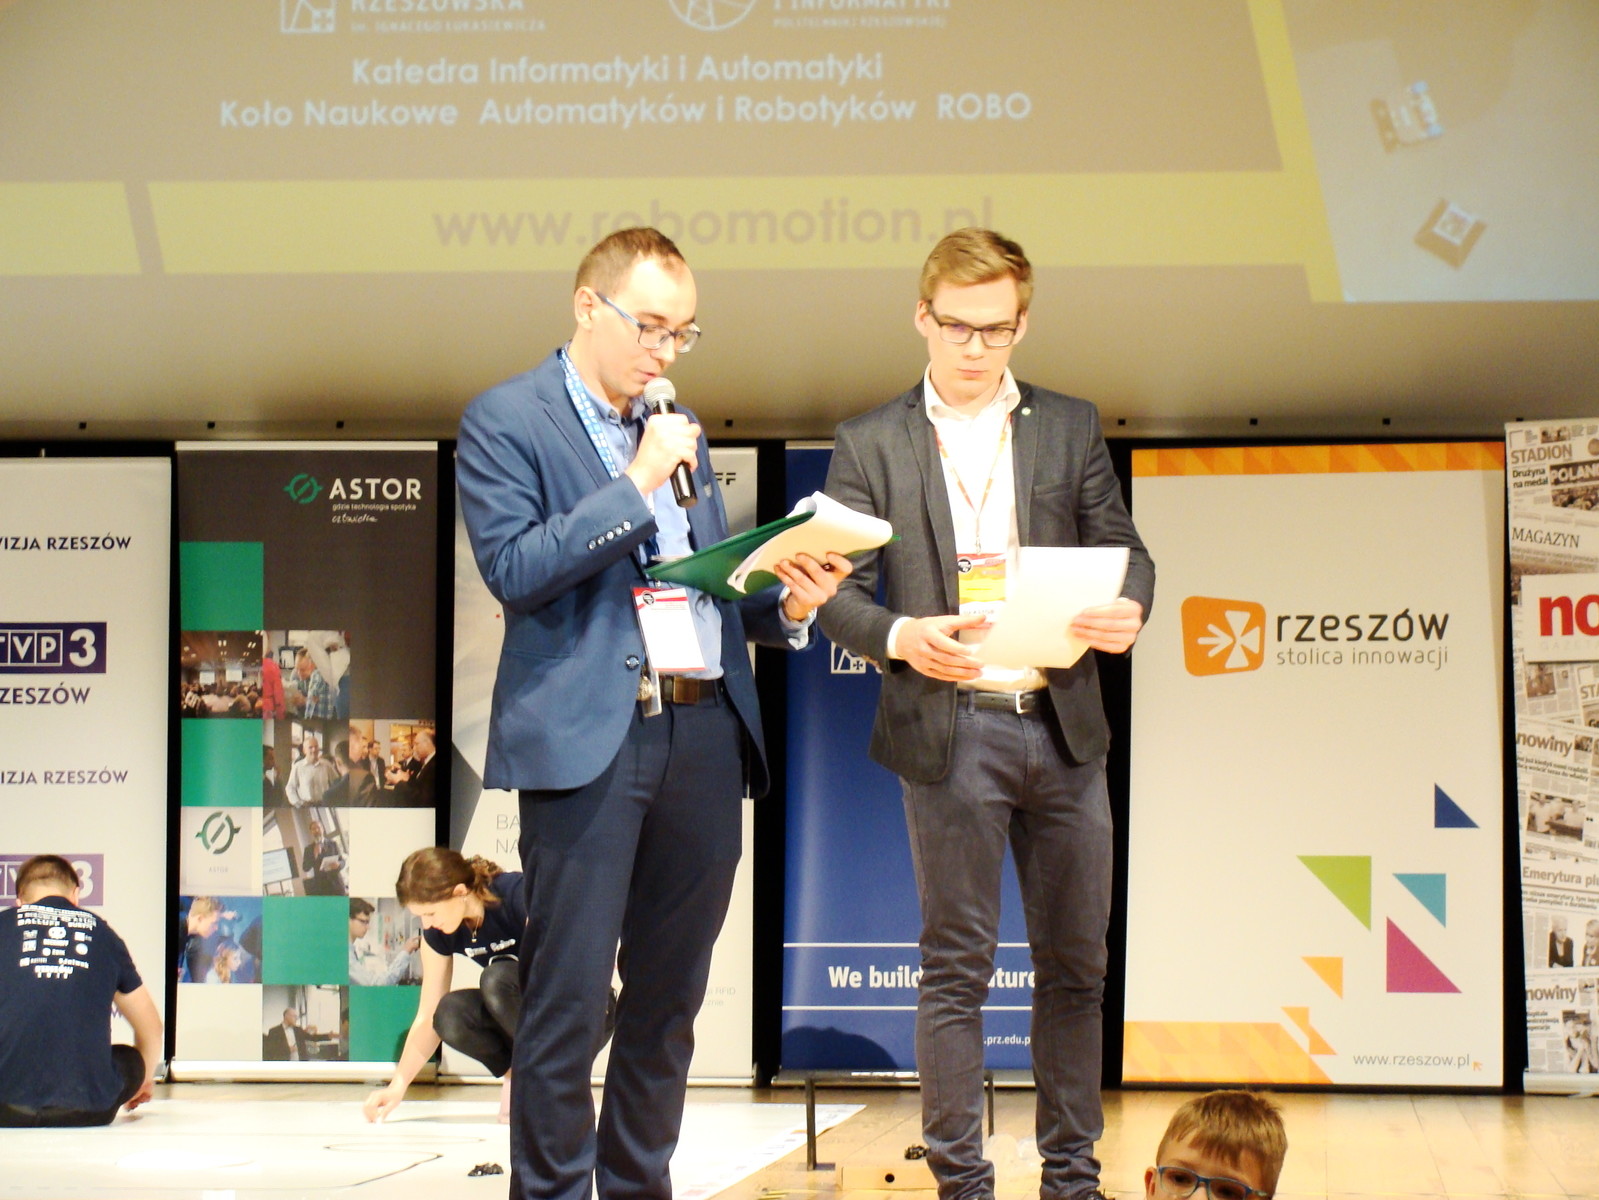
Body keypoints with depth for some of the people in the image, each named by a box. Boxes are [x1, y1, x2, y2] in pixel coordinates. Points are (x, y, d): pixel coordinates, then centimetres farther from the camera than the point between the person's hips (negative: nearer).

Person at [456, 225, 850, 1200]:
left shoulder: (680, 429, 19)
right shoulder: (505, 422, -1)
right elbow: (513, 568, -12)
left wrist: (788, 605, 1)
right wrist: (638, 482, -13)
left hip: (704, 736, 6)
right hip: (587, 738, -6)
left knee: (669, 995, 10)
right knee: (569, 1001, -6)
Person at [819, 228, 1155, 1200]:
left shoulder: (1071, 428, 11)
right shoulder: (871, 446, 5)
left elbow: (1125, 551, 8)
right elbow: (841, 597, 1)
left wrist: (1128, 609, -15)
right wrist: (900, 636, -20)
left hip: (1063, 724, 3)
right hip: (949, 729, -3)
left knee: (1076, 963, 8)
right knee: (957, 966, 0)